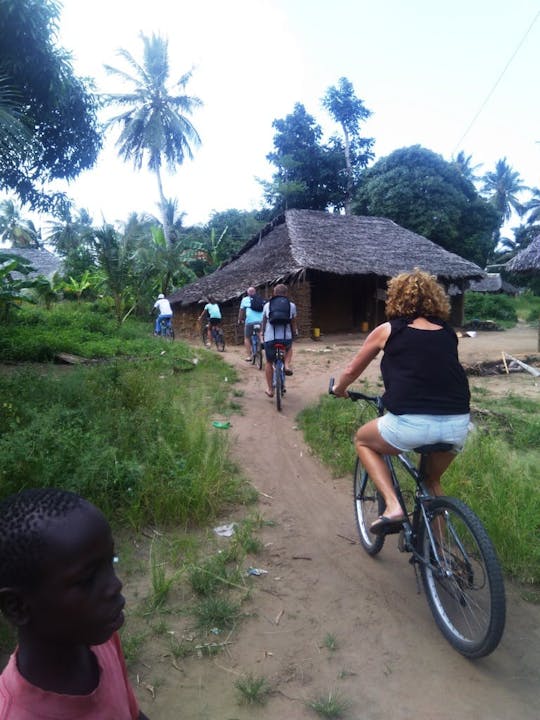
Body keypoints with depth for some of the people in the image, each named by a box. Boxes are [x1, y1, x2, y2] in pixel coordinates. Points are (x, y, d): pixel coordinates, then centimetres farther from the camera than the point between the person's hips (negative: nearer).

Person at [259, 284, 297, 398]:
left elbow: (263, 321, 20)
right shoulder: (291, 305, 8)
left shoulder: (267, 305, 11)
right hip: (286, 337, 0)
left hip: (270, 338, 0)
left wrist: (262, 332, 37)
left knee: (269, 362, 18)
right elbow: (293, 323, 12)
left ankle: (270, 389, 19)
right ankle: (287, 365, 9)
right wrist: (295, 332, 31)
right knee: (289, 348, 36)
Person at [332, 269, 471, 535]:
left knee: (362, 440, 26)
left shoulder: (386, 330, 6)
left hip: (412, 423, -4)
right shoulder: (448, 332, 15)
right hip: (458, 424, 5)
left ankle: (392, 506, 11)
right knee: (432, 480, 32)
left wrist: (339, 389, 39)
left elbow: (352, 370, 18)